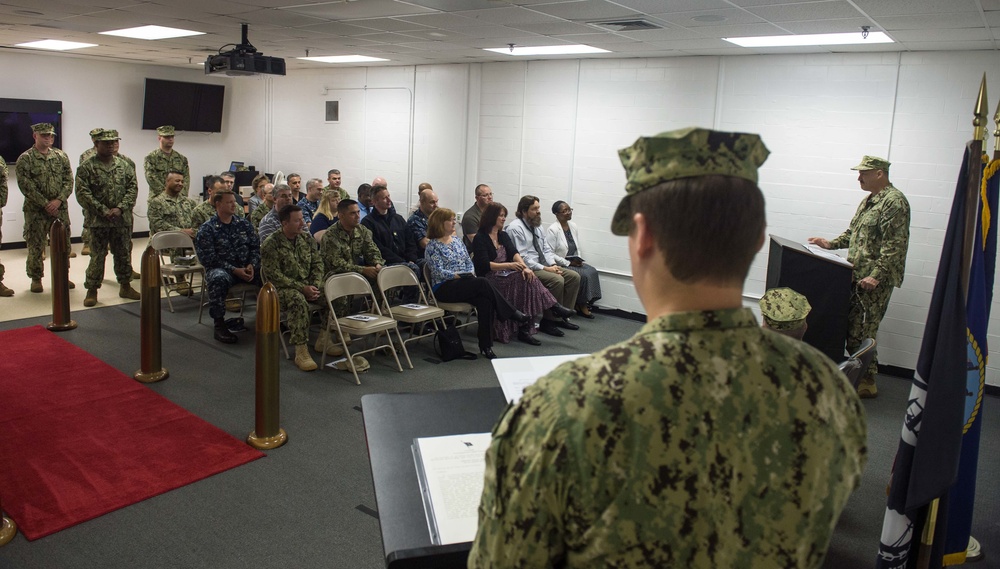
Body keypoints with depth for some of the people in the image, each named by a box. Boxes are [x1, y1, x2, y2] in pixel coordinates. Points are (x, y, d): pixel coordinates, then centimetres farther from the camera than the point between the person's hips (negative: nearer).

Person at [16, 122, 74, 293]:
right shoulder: (25, 159, -5)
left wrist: (59, 200, -11)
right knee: (35, 246, 3)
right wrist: (45, 204, -15)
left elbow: (69, 180, 2)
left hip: (60, 208, 3)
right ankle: (36, 279, 15)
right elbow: (26, 186, -10)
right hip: (36, 211, -3)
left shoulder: (61, 156, 7)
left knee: (63, 244, 10)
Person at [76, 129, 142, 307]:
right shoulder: (86, 167, -3)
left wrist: (120, 208, -10)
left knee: (124, 254, 11)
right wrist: (103, 211, -16)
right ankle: (92, 290, 10)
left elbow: (133, 188, 3)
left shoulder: (124, 165, 8)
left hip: (122, 219, 3)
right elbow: (82, 193, -9)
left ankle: (125, 286, 25)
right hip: (98, 221, -3)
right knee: (97, 256, 1)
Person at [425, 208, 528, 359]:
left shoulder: (456, 240, 17)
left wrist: (471, 274, -4)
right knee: (483, 283, -31)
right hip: (443, 288, -6)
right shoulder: (433, 245, -2)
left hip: (463, 283, 6)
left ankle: (486, 345, -26)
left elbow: (469, 262, 15)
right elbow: (439, 271, -11)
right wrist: (458, 275, -20)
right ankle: (512, 314, -20)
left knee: (485, 300, -28)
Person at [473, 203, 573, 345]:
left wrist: (524, 267, -22)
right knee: (523, 280, -29)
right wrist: (508, 265, -27)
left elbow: (514, 253, -1)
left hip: (506, 275, 6)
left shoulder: (503, 235, 16)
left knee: (527, 277, -25)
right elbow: (484, 264, -15)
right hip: (489, 278, -6)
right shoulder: (480, 238, -4)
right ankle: (553, 307, -26)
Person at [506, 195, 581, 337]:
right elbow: (522, 258, -19)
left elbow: (546, 249, 16)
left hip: (543, 265, 9)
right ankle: (548, 321, -15)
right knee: (557, 280, -29)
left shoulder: (537, 226, 13)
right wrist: (545, 268, -21)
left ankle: (561, 316, 2)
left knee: (574, 277, -4)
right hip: (527, 269, -9)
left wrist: (553, 264, -5)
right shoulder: (516, 228, -13)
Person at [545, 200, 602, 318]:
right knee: (583, 275, -24)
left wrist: (578, 260, -6)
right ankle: (581, 305, -6)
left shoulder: (573, 226, 8)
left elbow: (577, 247, 14)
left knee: (592, 271, -16)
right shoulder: (553, 230, -13)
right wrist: (568, 262, -18)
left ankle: (583, 304, -10)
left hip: (574, 263, 7)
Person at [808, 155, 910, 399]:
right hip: (857, 277, 9)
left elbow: (895, 246, -21)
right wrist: (831, 244, 13)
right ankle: (860, 375, 24)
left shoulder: (894, 201, -13)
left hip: (875, 282, -9)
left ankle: (867, 383, 8)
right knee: (851, 329, 12)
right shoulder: (869, 200, 18)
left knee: (861, 333, -5)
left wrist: (876, 276, -24)